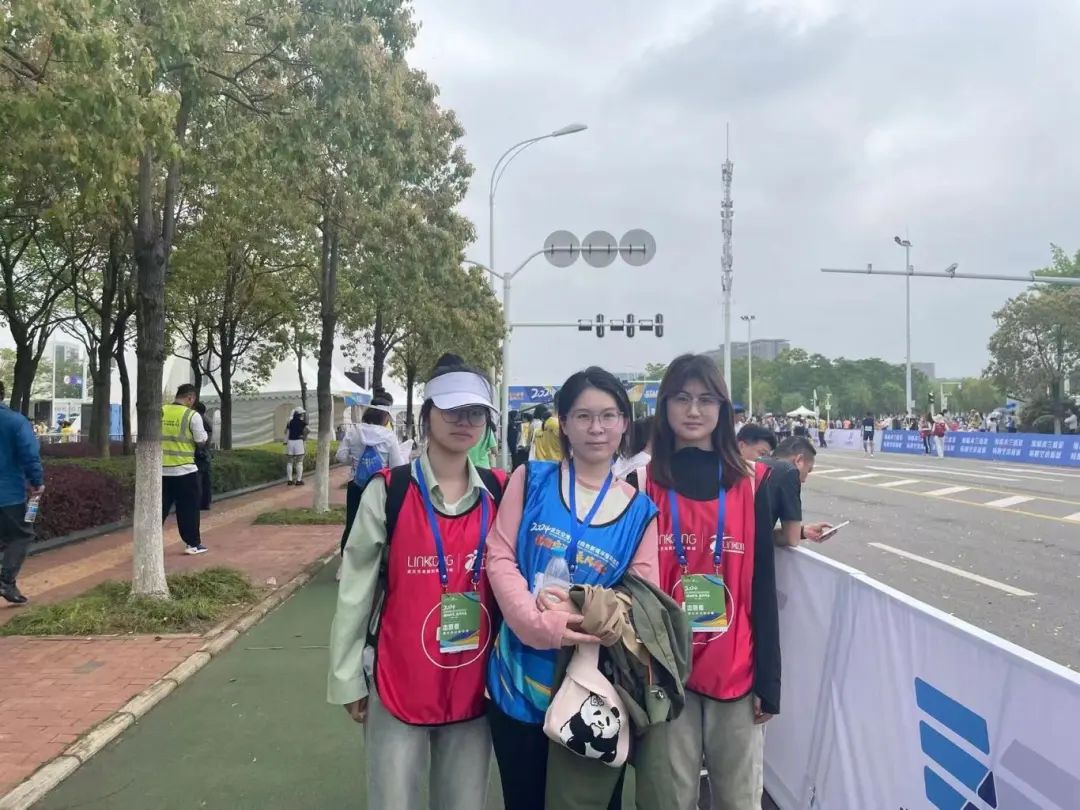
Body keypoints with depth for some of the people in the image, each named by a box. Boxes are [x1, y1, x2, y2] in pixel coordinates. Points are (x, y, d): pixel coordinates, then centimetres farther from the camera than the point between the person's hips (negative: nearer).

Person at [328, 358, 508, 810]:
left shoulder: (500, 494, 0)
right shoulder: (387, 492, -8)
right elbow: (356, 591, -3)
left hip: (474, 689, 3)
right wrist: (348, 678, -1)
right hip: (398, 687, -2)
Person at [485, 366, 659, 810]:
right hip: (521, 678, 0)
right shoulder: (530, 479, -1)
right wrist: (539, 623, -23)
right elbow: (499, 557, -7)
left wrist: (585, 608, -20)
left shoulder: (640, 511, 2)